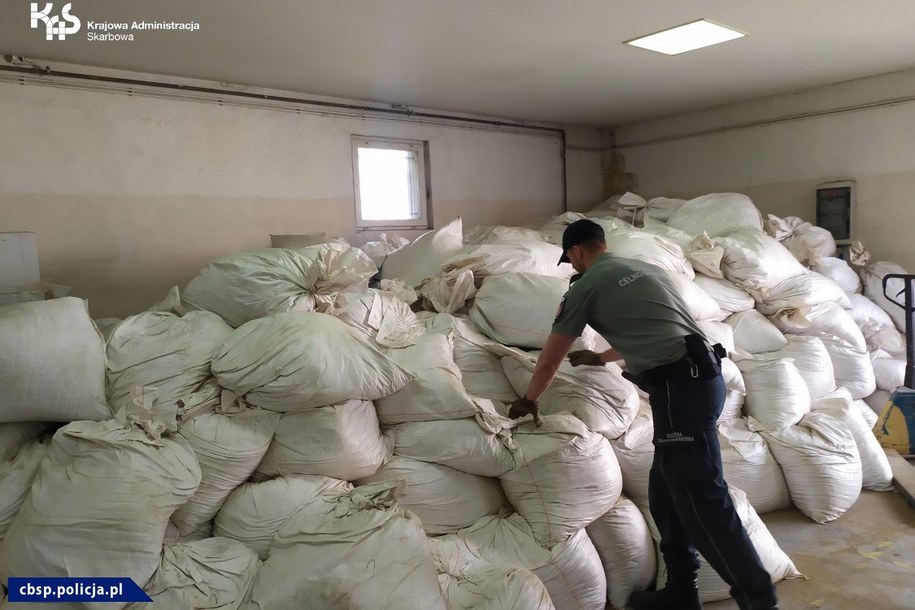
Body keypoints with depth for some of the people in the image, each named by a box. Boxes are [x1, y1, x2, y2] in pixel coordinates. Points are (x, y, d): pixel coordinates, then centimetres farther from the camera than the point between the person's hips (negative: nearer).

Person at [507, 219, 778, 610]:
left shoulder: (586, 286, 2)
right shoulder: (645, 269, 24)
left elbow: (550, 360, 10)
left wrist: (528, 400, 27)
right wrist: (601, 358, 53)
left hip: (679, 387, -9)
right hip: (702, 376, 9)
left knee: (703, 502, -4)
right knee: (667, 493, 17)